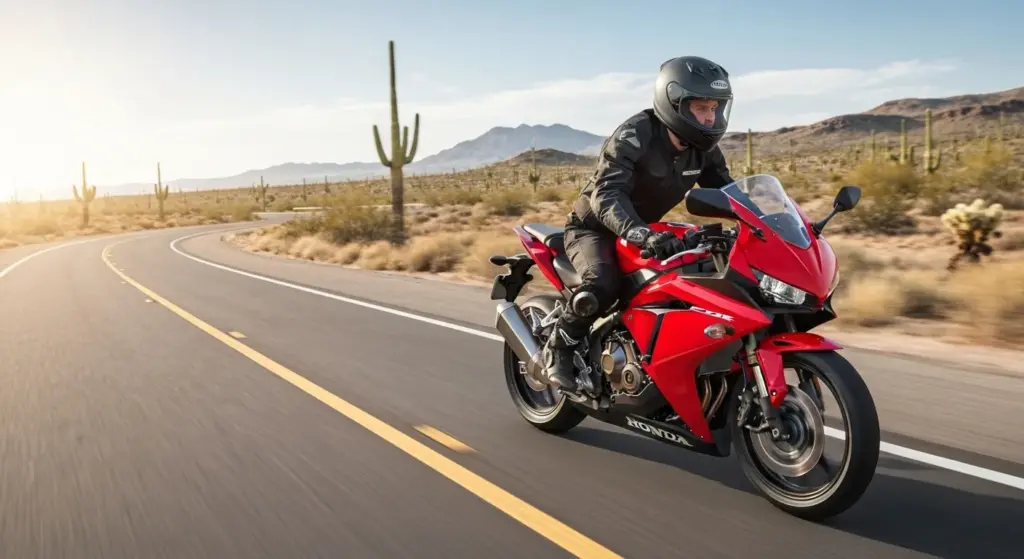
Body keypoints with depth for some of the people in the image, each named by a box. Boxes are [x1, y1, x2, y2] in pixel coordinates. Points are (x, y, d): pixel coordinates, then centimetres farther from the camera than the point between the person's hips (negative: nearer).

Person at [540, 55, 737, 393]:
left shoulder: (703, 148, -4)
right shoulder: (634, 135, -27)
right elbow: (606, 193, -40)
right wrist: (640, 235, -57)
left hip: (645, 230, 7)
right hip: (594, 227, -7)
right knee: (602, 286, -36)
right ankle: (559, 347, -10)